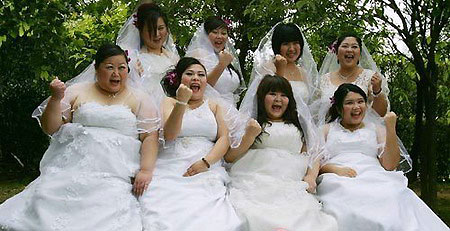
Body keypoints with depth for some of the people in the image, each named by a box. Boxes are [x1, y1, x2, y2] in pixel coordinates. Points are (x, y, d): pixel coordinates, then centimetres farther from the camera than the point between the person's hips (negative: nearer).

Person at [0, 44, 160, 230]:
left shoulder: (139, 99, 15)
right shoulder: (77, 92, 17)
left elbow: (150, 137, 6)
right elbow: (50, 129, 14)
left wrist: (145, 170, -10)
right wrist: (56, 99, -3)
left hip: (116, 174, -1)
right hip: (72, 165, 2)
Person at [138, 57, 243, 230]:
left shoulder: (214, 106, 22)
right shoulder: (170, 102, 16)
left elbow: (224, 139, 10)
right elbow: (169, 135, -1)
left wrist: (206, 162, -8)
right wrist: (181, 102, -13)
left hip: (207, 171, 1)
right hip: (172, 168, -1)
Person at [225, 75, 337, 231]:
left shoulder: (298, 125, 28)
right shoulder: (250, 122, 20)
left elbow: (313, 155, 22)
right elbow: (229, 157, 11)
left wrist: (311, 176, 2)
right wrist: (249, 136, -3)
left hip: (291, 185, 2)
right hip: (254, 181, -1)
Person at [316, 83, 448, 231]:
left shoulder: (376, 129, 22)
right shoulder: (327, 130, 20)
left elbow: (389, 165, 7)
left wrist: (390, 128, 0)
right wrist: (335, 169, -13)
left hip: (374, 178, 1)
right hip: (337, 181, -1)